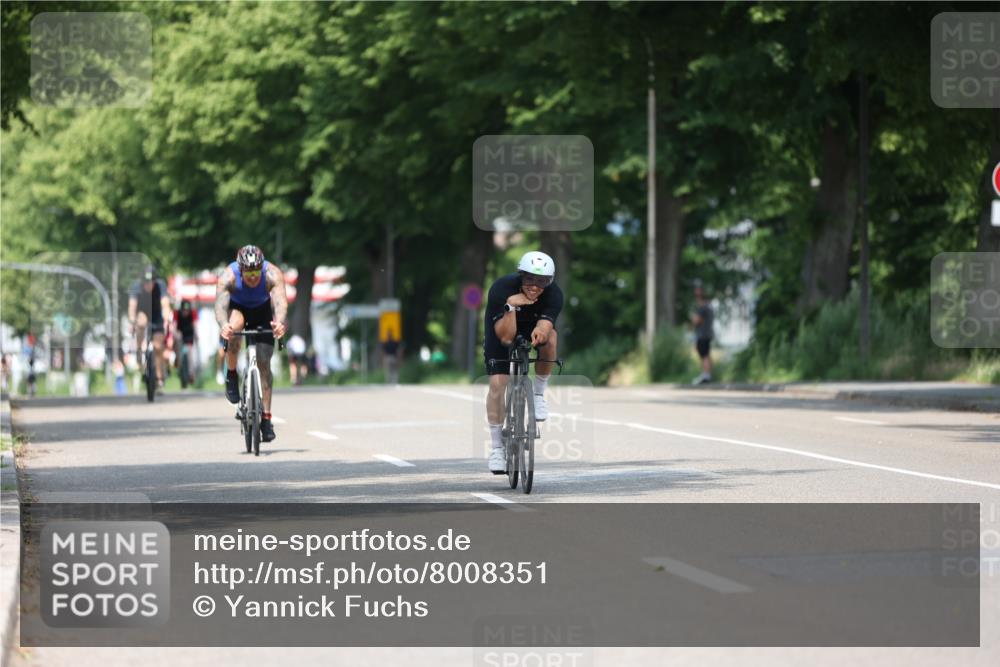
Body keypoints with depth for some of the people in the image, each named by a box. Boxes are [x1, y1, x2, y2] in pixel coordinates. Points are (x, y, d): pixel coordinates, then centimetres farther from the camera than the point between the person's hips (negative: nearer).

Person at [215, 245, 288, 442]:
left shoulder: (272, 274, -34)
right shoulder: (228, 276, -34)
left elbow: (280, 301, -48)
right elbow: (220, 304, -47)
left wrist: (279, 322, -69)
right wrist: (223, 325, -68)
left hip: (262, 310, 1)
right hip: (237, 308, -1)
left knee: (264, 362, -10)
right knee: (234, 326, -36)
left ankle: (266, 418, -3)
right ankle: (231, 376, -13)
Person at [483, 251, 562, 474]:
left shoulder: (554, 294, -27)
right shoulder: (501, 288, -33)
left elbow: (545, 326, -39)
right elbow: (505, 336, -36)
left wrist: (540, 332, -63)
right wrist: (511, 306, -51)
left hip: (531, 331, 1)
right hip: (502, 331, -1)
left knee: (549, 336, -33)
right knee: (497, 385, -17)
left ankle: (539, 394, -13)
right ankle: (497, 448, -7)